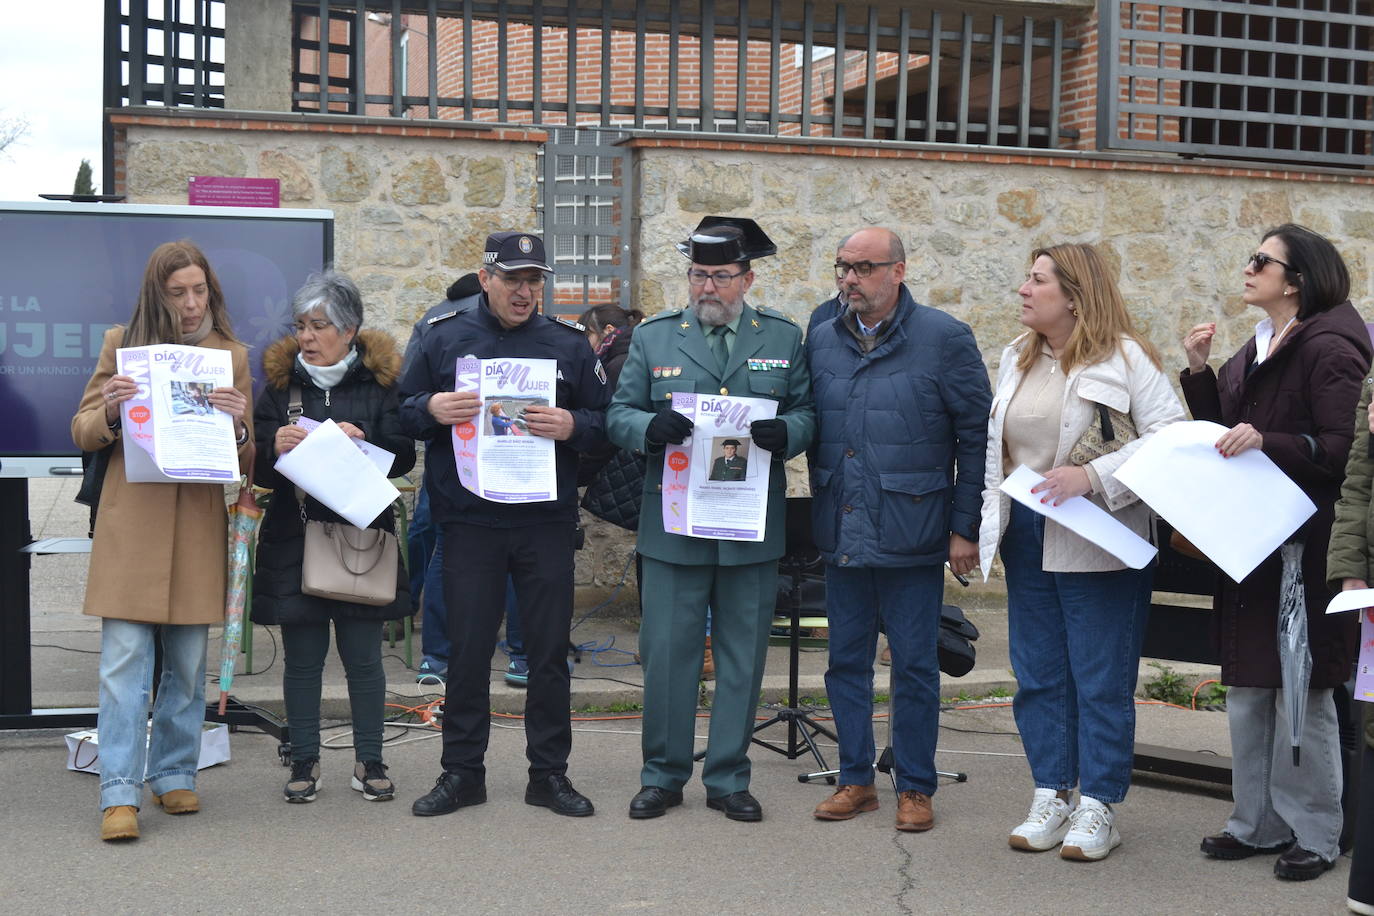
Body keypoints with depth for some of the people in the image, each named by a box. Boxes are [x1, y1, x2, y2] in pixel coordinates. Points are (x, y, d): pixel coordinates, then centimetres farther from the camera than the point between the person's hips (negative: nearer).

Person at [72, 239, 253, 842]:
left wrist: (238, 428, -13)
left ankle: (174, 776, 20)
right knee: (124, 659, -7)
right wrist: (109, 413, -12)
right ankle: (119, 794, -5)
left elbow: (247, 460, 10)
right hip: (130, 524, -1)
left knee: (188, 665, 7)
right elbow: (82, 432, 10)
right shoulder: (122, 343, 7)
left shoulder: (232, 355, 10)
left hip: (199, 527, 2)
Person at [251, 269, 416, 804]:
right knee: (302, 658, 6)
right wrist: (274, 447, -17)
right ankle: (305, 761, 17)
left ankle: (369, 761, 16)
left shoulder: (380, 382, 3)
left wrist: (363, 442, -21)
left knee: (363, 657, 4)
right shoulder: (280, 383, 7)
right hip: (294, 541, 1)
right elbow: (257, 469, 4)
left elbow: (404, 457, -4)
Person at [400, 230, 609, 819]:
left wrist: (572, 426, -14)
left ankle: (549, 773, 18)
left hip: (547, 522, 1)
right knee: (468, 649, 5)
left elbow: (605, 421, 7)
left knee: (550, 649, 6)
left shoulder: (569, 343, 7)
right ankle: (462, 772, 18)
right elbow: (401, 413, 7)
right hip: (469, 521, -1)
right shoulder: (445, 337, 5)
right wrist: (431, 410, -14)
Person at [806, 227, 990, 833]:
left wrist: (965, 528, -6)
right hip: (840, 534, 4)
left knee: (914, 665, 4)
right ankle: (855, 779, 23)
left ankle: (915, 788, 16)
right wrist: (817, 513, 3)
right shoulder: (822, 340, 9)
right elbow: (805, 427, 14)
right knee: (846, 661, 11)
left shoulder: (945, 339, -4)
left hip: (911, 537, -4)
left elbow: (976, 439, -3)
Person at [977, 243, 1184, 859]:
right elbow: (994, 444, 20)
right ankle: (1052, 795, 21)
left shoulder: (1124, 356, -8)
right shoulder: (1016, 358, 13)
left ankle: (1097, 806, 9)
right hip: (1025, 538, 7)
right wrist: (985, 520, 12)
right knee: (1038, 674, 11)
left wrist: (1090, 476, -24)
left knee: (1101, 679, 0)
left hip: (1096, 542, -7)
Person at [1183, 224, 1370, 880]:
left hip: (1305, 550, -8)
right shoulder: (1254, 352, 14)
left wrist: (1268, 442, -28)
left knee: (1302, 695, 0)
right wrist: (1199, 372, 5)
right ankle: (1257, 823, 23)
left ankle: (1313, 833, 12)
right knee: (1247, 689, 13)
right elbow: (1223, 432, 16)